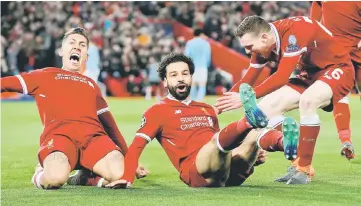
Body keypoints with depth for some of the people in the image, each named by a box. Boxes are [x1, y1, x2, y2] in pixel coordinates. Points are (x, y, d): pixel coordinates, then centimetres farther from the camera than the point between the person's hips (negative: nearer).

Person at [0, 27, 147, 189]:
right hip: (59, 134, -3)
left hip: (94, 135, 3)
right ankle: (40, 175, 1)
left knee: (121, 173, -30)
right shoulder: (45, 76, 27)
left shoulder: (91, 85, 36)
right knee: (56, 177, -37)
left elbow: (108, 122, 35)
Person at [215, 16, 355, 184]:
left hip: (337, 68, -8)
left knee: (307, 100, -36)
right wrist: (220, 106, -8)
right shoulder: (263, 44, -8)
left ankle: (304, 169, -23)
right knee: (266, 107, -3)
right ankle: (298, 163, 1)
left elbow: (281, 77, -37)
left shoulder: (293, 32, -32)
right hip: (309, 74, 9)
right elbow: (247, 81, 1)